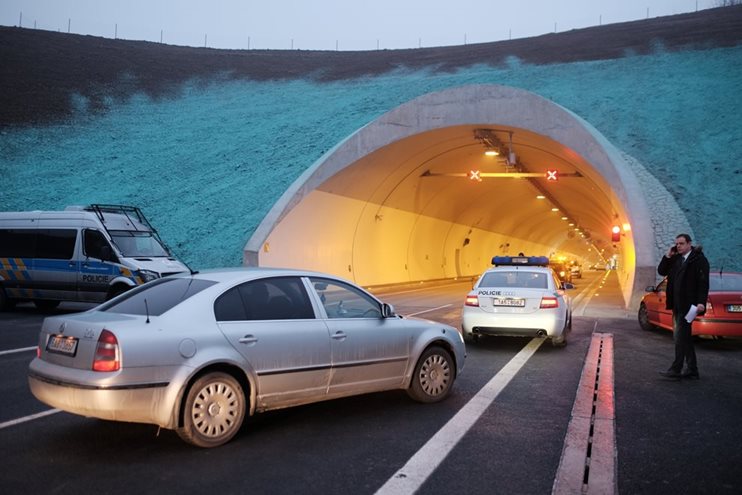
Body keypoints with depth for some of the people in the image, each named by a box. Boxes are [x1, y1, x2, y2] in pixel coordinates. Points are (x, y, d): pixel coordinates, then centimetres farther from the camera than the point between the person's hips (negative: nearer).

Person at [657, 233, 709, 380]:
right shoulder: (675, 259, 11)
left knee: (680, 336, -9)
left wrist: (701, 302, -22)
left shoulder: (699, 259, -9)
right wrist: (667, 256, 0)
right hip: (677, 305, 8)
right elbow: (661, 271, 13)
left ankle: (676, 370, -6)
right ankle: (692, 369, 20)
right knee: (685, 337, 12)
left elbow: (703, 282, -15)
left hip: (688, 304, -8)